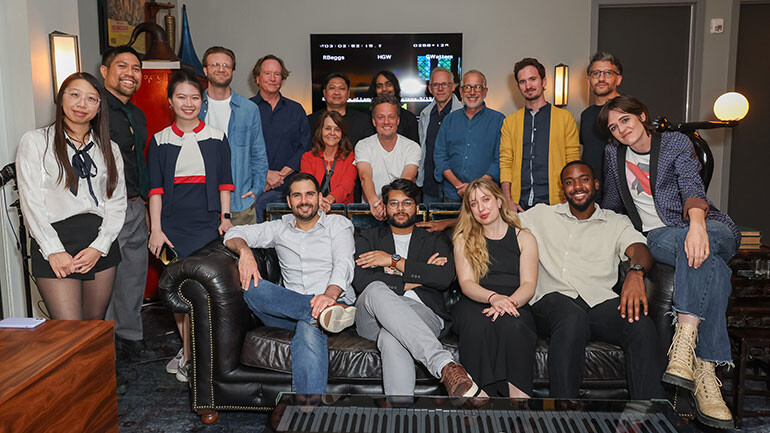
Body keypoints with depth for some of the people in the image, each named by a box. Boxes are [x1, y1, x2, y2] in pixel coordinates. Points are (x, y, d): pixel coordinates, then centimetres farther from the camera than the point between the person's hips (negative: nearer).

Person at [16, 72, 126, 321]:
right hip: (54, 241, -3)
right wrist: (54, 251, -11)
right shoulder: (35, 141, 5)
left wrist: (99, 247, -6)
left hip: (100, 243, 4)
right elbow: (31, 201, -2)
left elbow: (117, 202, 8)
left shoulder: (109, 149, 14)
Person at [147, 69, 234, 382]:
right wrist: (155, 229, -1)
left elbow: (224, 183, 8)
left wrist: (225, 217, 0)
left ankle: (189, 359, 1)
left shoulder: (216, 138, 7)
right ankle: (188, 348, 21)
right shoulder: (160, 141, 8)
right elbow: (155, 188, 5)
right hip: (172, 224, 2)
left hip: (206, 223, -2)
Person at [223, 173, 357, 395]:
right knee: (251, 287, -26)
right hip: (287, 309, 3)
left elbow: (343, 264, -6)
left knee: (308, 328, -38)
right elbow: (234, 234, 16)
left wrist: (330, 294, -28)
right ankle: (322, 315, -41)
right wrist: (245, 251, -11)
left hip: (332, 301, -3)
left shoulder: (338, 224, 11)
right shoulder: (280, 228, 21)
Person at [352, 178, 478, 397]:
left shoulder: (435, 240, 22)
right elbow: (360, 281, 1)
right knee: (376, 290, -38)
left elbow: (445, 278, -1)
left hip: (422, 312, -1)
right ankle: (444, 365, -51)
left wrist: (394, 261, -3)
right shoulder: (369, 238, 22)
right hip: (374, 318, 1)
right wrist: (415, 279, -1)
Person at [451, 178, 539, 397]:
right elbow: (466, 283, 3)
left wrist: (509, 302, -19)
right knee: (477, 323, -36)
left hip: (515, 306, 0)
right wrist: (493, 297, -19)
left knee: (510, 324, -35)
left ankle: (517, 392, -36)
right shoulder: (464, 239, 16)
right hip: (475, 304, 0)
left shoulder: (524, 238, 16)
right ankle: (480, 394, -38)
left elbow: (529, 285, 4)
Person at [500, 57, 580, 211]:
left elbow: (573, 163, 4)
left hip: (554, 204, -1)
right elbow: (505, 163, 7)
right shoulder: (510, 122, 13)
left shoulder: (565, 117, 7)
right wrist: (508, 200, -6)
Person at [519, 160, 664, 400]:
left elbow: (639, 249, 0)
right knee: (572, 318, -38)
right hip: (553, 298, -1)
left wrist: (636, 272, -22)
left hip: (600, 301, 2)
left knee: (641, 325, -32)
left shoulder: (616, 222, 20)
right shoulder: (542, 215, 23)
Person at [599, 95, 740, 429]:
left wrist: (696, 225, -36)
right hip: (658, 236, 1)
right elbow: (612, 203, 26)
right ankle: (704, 372, -45)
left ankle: (684, 342, -50)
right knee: (711, 267, -36)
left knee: (698, 247, -41)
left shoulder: (676, 143, 2)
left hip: (711, 229, 0)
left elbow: (692, 189, -17)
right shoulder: (614, 154, 12)